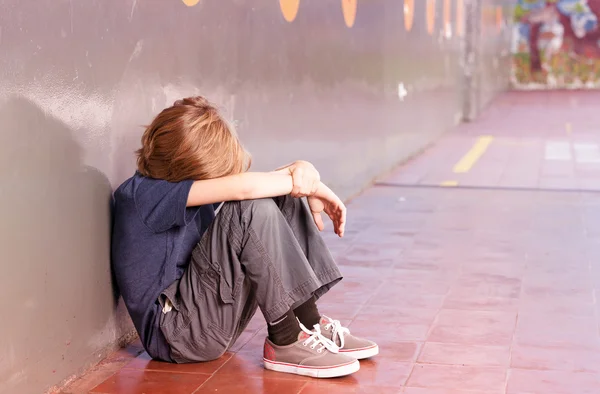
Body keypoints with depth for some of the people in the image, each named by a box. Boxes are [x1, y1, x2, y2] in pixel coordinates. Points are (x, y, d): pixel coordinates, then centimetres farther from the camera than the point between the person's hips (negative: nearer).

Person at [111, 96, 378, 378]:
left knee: (284, 199, 0)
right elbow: (244, 187, -29)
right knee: (253, 211, -26)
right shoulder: (139, 194, -20)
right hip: (175, 332, -9)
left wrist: (301, 170, -17)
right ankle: (285, 342, -20)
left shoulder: (188, 180, 5)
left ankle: (311, 323, -6)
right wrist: (312, 186, -18)